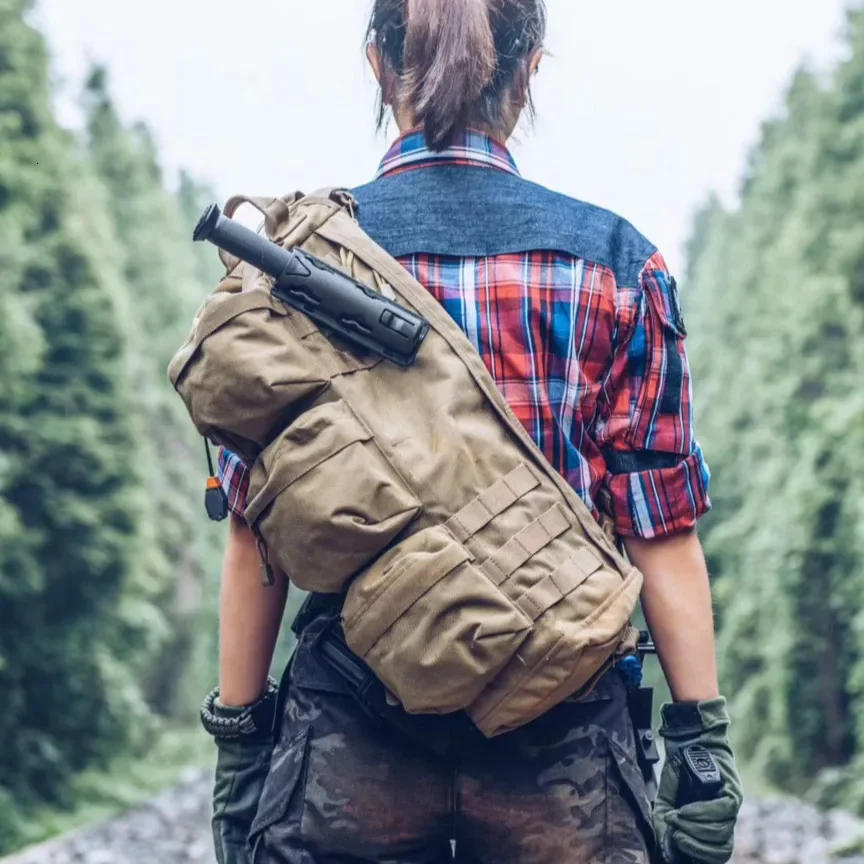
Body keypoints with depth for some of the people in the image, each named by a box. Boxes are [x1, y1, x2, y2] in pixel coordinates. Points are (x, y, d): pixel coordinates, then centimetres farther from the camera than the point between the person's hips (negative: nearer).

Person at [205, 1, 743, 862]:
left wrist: (238, 739, 7)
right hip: (561, 737, 0)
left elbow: (255, 531, 0)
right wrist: (702, 739, 3)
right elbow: (660, 531, -3)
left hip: (350, 741, 1)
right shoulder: (614, 260, 0)